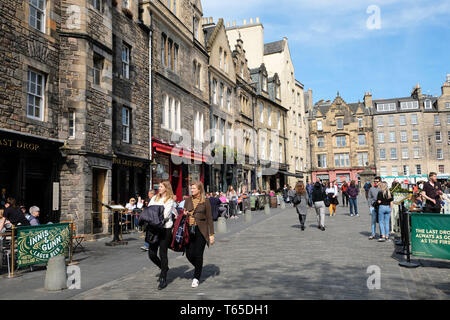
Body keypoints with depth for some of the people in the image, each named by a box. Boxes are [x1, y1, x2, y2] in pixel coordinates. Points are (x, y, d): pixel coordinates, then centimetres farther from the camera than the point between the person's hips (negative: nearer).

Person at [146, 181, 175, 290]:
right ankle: (164, 268, 32)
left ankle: (163, 279, 9)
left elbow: (165, 215, -12)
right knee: (151, 254, 5)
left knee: (163, 253, -2)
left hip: (165, 228, -5)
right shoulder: (154, 198, 16)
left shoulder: (170, 200, -3)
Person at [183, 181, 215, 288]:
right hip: (189, 230, 4)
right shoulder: (188, 200, 9)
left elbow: (209, 219, 0)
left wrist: (211, 234, -3)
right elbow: (184, 213, 19)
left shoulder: (205, 202, -1)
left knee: (198, 254, -2)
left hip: (201, 230, -3)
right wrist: (184, 214, -6)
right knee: (189, 254, 2)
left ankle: (196, 277, 15)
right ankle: (199, 268, 32)